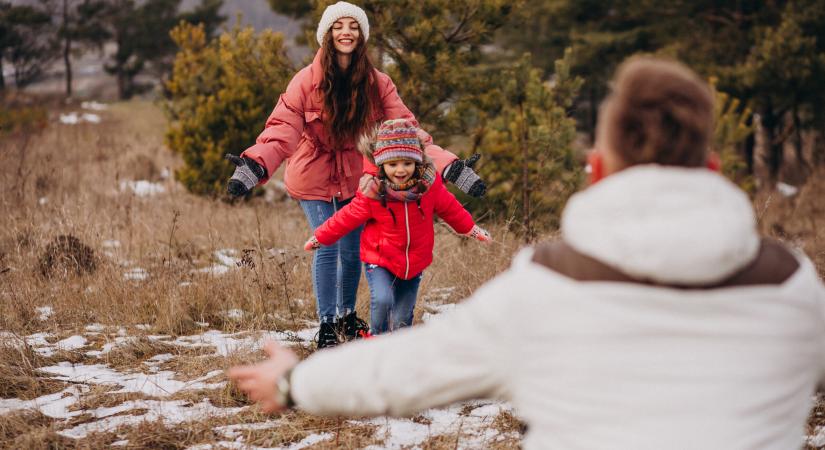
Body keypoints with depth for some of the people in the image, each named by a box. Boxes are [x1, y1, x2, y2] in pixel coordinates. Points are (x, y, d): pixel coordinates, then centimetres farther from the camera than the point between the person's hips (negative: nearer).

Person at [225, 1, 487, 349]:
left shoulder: (377, 84, -9)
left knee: (353, 250, 11)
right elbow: (282, 130, -23)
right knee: (327, 248, -7)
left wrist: (449, 167, -25)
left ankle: (347, 315, 34)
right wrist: (255, 165, -42)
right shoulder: (308, 80, -16)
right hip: (314, 177, -3)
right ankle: (326, 324, 9)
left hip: (354, 178, 3)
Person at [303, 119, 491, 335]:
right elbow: (347, 218, -6)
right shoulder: (372, 193, -18)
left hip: (414, 264, 3)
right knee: (382, 300, -26)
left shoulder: (429, 186, -11)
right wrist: (320, 238, 2)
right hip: (380, 261, -3)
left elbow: (450, 208, 7)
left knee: (402, 319, 9)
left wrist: (470, 228, 17)